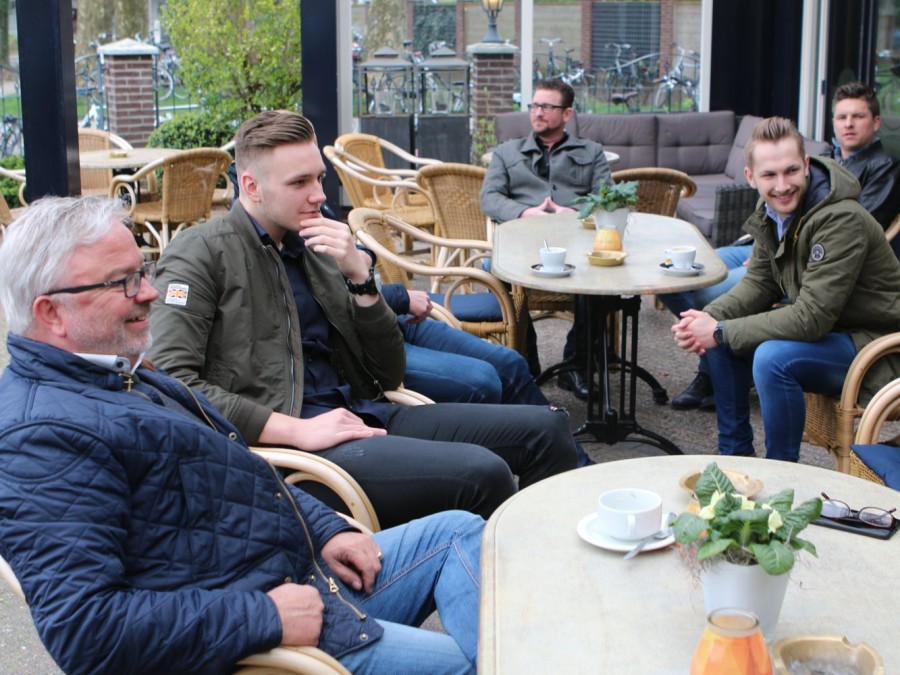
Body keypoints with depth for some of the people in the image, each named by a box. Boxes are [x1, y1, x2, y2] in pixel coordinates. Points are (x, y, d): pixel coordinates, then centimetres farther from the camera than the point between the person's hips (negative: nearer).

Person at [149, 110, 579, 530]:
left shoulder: (314, 246, 17)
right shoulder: (201, 253, -2)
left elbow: (390, 376, 13)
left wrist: (360, 276, -1)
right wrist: (297, 430, -18)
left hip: (363, 415, 8)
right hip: (287, 449, -7)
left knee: (545, 428, 0)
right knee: (481, 474, -27)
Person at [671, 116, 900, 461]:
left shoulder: (841, 220, -28)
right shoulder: (774, 210, -2)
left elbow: (811, 318, -31)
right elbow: (759, 283, 4)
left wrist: (721, 332, -27)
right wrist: (709, 318, -16)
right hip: (819, 328, 9)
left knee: (772, 358, -30)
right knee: (721, 339, 1)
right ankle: (735, 455, 15)